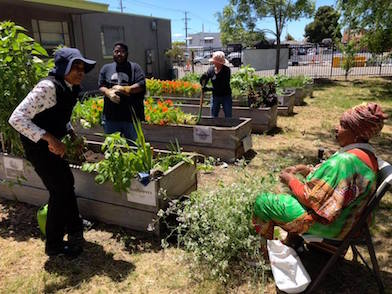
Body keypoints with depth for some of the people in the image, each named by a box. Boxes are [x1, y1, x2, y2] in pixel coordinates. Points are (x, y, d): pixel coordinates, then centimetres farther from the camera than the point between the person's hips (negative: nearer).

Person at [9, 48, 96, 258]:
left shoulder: (71, 88, 1)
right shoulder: (48, 87, -26)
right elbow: (16, 118, -31)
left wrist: (73, 135, 5)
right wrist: (50, 138, -35)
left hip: (52, 143, 9)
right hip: (37, 145, -9)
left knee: (67, 183, 17)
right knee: (60, 190, -3)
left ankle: (74, 230, 38)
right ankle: (54, 245, 16)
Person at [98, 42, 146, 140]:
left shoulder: (135, 67, 2)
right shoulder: (106, 68, 11)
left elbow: (141, 86, -8)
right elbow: (101, 86, 7)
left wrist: (123, 89, -15)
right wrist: (109, 93, -14)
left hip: (131, 115, -2)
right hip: (111, 115, 3)